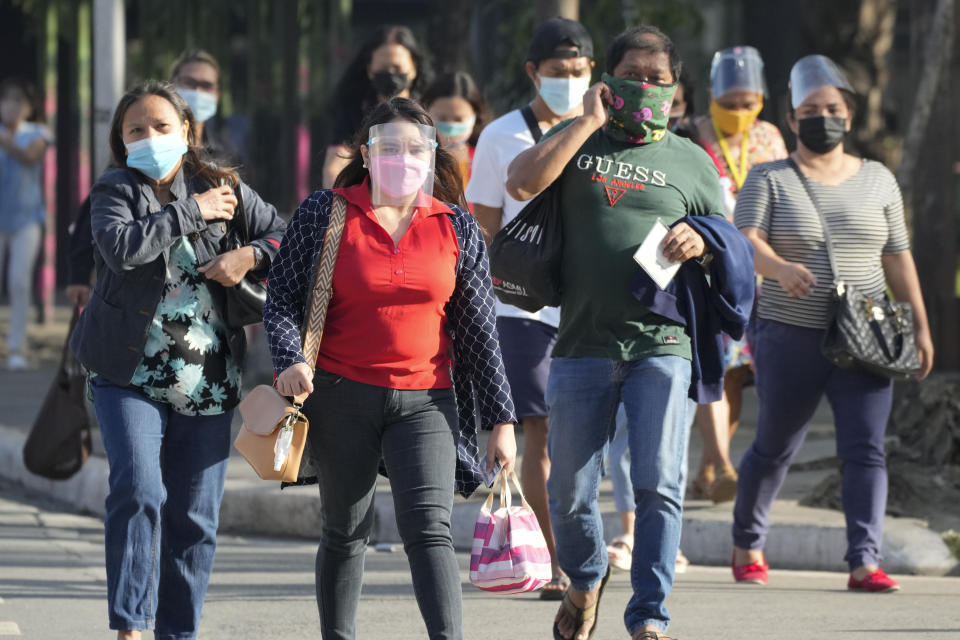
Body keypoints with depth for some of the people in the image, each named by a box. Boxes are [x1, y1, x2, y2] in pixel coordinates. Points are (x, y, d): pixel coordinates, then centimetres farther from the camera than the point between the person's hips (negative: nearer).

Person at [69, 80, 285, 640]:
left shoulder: (224, 188, 8)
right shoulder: (116, 191, 1)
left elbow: (288, 238, 11)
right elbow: (121, 246, -20)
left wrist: (252, 256, -9)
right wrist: (190, 212, -15)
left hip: (207, 381, 3)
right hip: (132, 376, -3)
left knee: (196, 516, 6)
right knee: (138, 492, -19)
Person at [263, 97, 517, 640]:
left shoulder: (457, 227, 5)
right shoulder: (325, 214, 0)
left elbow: (479, 329, 7)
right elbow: (282, 297, 1)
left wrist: (500, 418, 5)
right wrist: (291, 359, -19)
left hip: (424, 401, 0)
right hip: (341, 397, 0)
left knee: (429, 528, -14)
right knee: (346, 530, 10)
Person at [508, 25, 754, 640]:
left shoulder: (691, 162, 13)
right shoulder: (577, 139, 11)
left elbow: (734, 249, 15)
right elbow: (522, 183, -9)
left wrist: (701, 240, -8)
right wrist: (590, 122, -6)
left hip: (663, 344, -1)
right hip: (584, 343, 1)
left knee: (659, 485, -14)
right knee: (570, 494, 7)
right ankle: (586, 579, 35)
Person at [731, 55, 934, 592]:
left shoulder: (878, 180, 11)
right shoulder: (769, 180, 2)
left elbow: (898, 259, 13)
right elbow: (746, 242, -12)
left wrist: (920, 326, 7)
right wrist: (781, 268, -33)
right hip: (791, 339, -1)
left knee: (866, 450, -10)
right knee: (775, 447, 10)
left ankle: (865, 562, -15)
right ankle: (748, 546, 31)